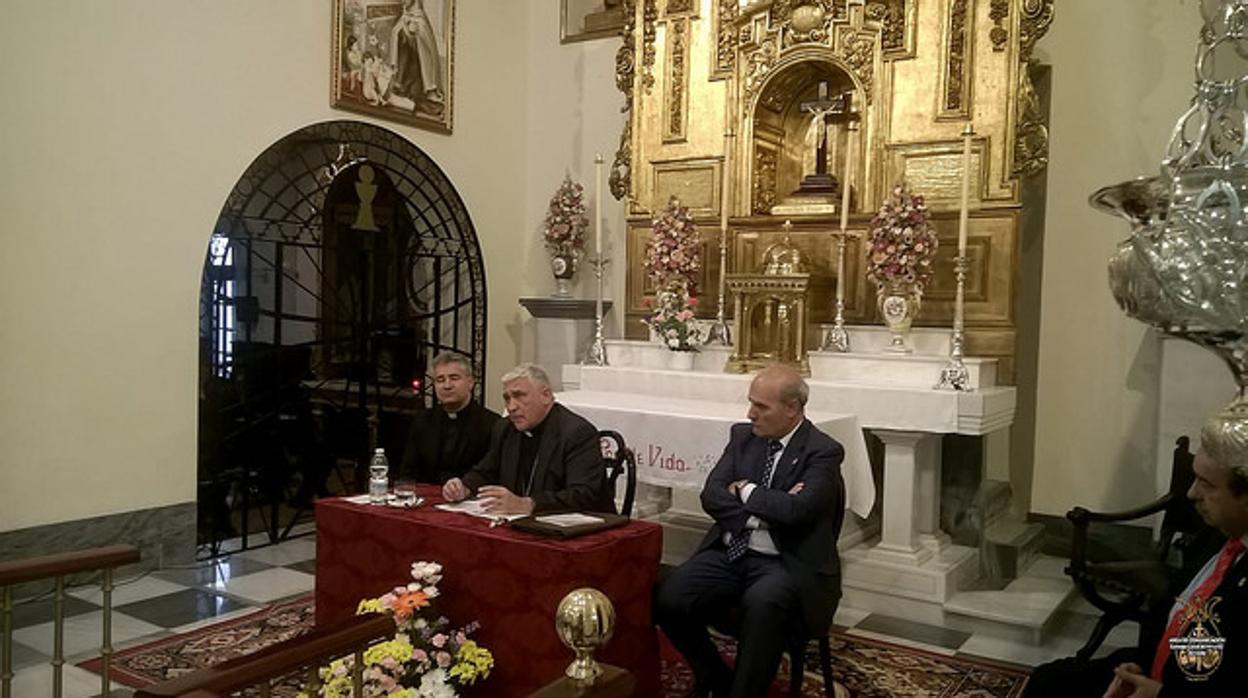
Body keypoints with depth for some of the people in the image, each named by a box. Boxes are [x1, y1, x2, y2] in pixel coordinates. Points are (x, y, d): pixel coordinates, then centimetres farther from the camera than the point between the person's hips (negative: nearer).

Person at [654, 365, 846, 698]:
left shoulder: (823, 452, -8)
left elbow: (796, 509, -24)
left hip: (783, 562, -5)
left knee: (762, 603, -37)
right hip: (728, 553, 5)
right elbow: (711, 496, -1)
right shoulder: (743, 435, 9)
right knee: (668, 599, -17)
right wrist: (767, 506, -14)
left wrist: (745, 490, -9)